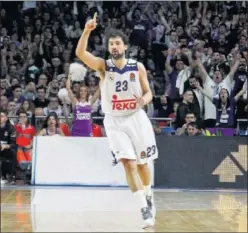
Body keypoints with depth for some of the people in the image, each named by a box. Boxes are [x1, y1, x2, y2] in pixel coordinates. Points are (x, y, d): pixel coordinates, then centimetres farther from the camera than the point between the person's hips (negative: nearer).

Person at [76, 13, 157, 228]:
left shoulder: (138, 67, -3)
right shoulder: (103, 66, -7)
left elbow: (148, 93, 4)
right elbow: (80, 53, -24)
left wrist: (145, 99, -20)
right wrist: (87, 31, -40)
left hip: (136, 119, 1)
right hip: (114, 122, -1)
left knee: (142, 163, 12)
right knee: (129, 163, -15)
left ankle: (149, 197, 39)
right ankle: (145, 209, -13)